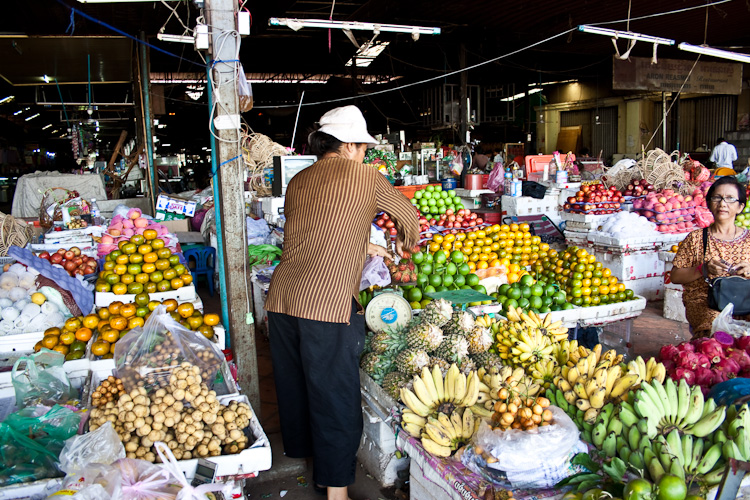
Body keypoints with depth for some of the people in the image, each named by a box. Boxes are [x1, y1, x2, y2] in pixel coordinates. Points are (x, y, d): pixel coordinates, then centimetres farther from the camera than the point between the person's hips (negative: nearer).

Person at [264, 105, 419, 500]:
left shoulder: (297, 181, 16)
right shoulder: (364, 177, 2)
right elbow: (407, 214, 15)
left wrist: (363, 247, 37)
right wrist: (405, 243, 36)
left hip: (281, 297, 6)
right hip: (328, 304, -6)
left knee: (293, 382, 21)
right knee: (334, 394, 4)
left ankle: (301, 449, 43)